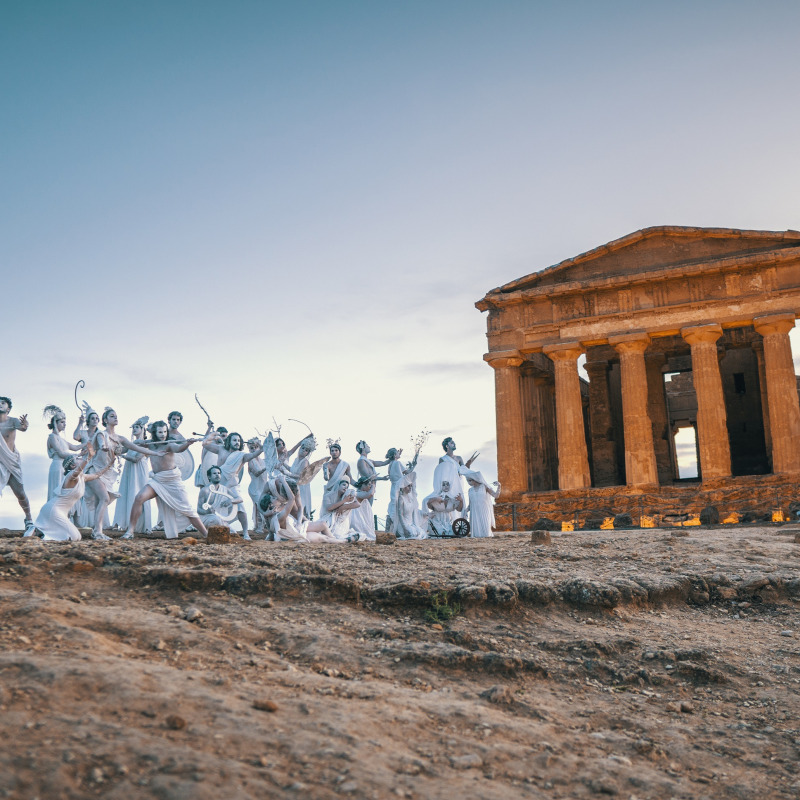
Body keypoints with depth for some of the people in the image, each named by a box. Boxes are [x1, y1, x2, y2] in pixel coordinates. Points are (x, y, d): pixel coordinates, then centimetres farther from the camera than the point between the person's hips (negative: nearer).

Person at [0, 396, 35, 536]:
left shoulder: (12, 421, -4)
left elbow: (22, 427, -24)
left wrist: (25, 424, -49)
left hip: (13, 461, -1)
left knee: (20, 493, 3)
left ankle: (29, 521, 18)